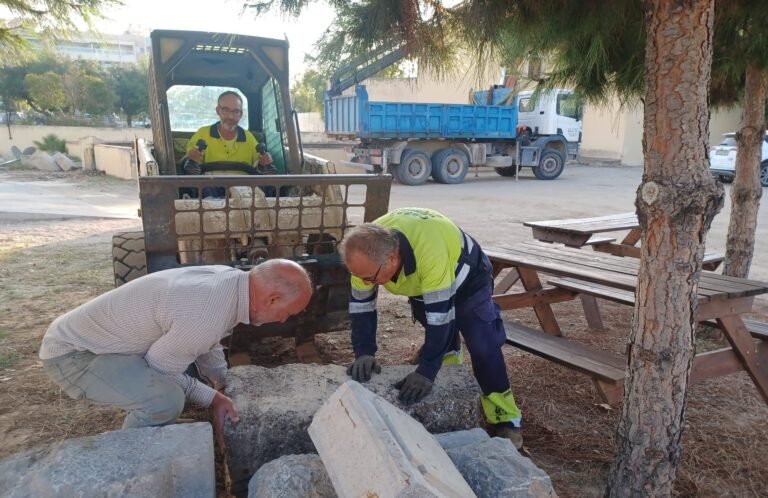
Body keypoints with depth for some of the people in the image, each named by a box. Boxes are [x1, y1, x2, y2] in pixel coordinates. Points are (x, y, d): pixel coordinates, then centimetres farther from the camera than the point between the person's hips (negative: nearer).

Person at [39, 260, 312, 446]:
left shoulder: (228, 280, -5)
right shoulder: (206, 316, -35)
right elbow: (159, 369, -18)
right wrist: (213, 398, -9)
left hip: (99, 336, 10)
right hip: (71, 352, -9)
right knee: (166, 400, -28)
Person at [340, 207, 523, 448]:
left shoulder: (429, 250, -47)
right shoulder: (367, 250, -29)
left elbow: (440, 313, -43)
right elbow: (361, 305, -19)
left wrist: (426, 371, -42)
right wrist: (364, 354, -27)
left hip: (466, 277, -5)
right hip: (421, 283, 6)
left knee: (483, 347, -11)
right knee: (439, 341, 13)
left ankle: (505, 420, 4)